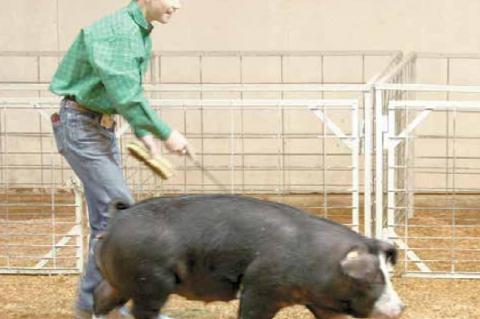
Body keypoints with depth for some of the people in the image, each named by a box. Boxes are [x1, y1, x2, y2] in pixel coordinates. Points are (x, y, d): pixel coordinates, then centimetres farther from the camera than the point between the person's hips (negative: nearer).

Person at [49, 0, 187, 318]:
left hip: (104, 129, 9)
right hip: (81, 127, -9)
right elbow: (125, 96, -28)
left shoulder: (142, 34, 9)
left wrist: (144, 133, 8)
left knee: (108, 214, 8)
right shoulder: (116, 30, -22)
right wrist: (166, 134, -22)